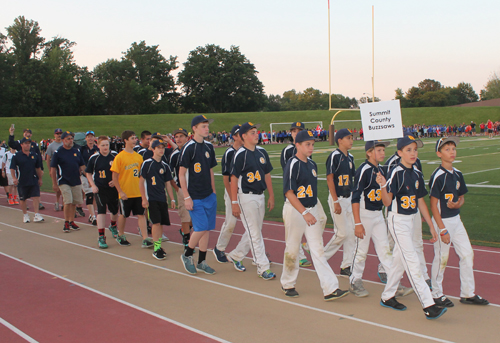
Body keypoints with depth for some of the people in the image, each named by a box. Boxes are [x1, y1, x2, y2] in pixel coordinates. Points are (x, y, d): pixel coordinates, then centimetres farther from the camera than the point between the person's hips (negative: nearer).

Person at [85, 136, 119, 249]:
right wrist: (93, 185, -6)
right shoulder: (94, 158, -6)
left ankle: (113, 226, 47)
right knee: (101, 210, -11)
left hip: (113, 187, 3)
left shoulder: (115, 156, -3)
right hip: (100, 188, -2)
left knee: (115, 210, 15)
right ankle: (101, 237, -6)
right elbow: (88, 173, 4)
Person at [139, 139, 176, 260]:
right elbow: (141, 182, -5)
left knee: (162, 222, 8)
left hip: (162, 199, 6)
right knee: (156, 222, -12)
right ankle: (156, 249, -6)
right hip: (151, 199, -6)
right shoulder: (147, 163, -5)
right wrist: (144, 199, -10)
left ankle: (159, 245, 22)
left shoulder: (165, 166, 11)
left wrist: (172, 199, 14)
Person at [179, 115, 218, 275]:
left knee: (207, 228, 8)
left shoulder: (209, 147, 10)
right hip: (195, 197, -6)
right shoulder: (189, 148, -11)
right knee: (201, 228, -11)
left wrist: (213, 192, 15)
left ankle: (201, 262, 19)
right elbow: (181, 174, -10)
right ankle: (187, 255, 13)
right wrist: (187, 197, -13)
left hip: (209, 196, 7)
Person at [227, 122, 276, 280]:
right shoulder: (240, 154, -12)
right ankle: (263, 268, 3)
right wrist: (234, 203, -15)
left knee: (254, 231, 16)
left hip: (260, 196, 7)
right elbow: (234, 179, -13)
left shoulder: (262, 152, 9)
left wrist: (271, 196, 12)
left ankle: (235, 256, 34)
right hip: (246, 197, -7)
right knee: (255, 233, -3)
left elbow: (267, 175, 15)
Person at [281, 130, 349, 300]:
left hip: (312, 210, 7)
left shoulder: (312, 164, 10)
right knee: (292, 249, 7)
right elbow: (289, 192, -19)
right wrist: (304, 213, -25)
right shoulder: (292, 164, -14)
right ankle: (287, 284, 26)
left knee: (318, 249, 2)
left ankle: (330, 289, -1)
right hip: (295, 211, -6)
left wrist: (319, 212, 16)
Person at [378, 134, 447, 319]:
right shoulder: (396, 173, -14)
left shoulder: (417, 174, 7)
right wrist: (383, 185, -34)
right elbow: (387, 202, -16)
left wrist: (431, 226, 13)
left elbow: (420, 201, 12)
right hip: (397, 220, -8)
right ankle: (428, 306, -10)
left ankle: (387, 297, 29)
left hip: (411, 219, 8)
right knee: (412, 262, -9)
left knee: (399, 259, 15)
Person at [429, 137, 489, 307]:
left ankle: (468, 294, 22)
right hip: (442, 221, -7)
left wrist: (457, 204, -9)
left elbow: (461, 198, 16)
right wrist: (442, 230, -18)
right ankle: (436, 294, 18)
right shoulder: (438, 176, -16)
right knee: (441, 258, 1)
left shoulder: (458, 174, 7)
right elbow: (433, 205, -16)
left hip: (456, 219, 8)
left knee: (468, 254, 9)